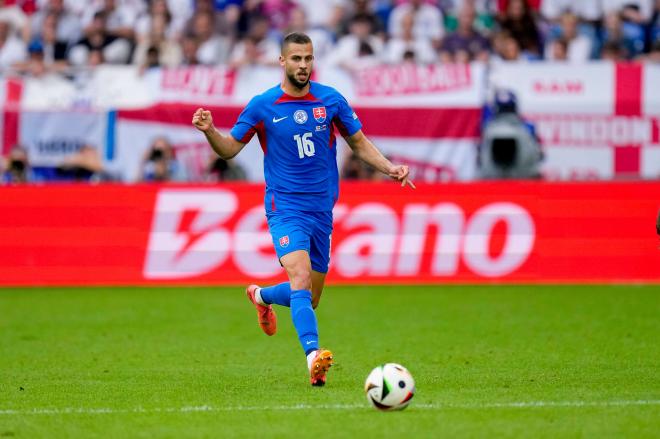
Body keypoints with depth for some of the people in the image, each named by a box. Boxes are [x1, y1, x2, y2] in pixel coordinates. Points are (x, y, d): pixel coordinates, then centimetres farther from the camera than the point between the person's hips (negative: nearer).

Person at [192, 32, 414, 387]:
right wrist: (209, 131, -16)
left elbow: (359, 143, 12)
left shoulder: (331, 100, 3)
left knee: (309, 299, 11)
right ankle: (313, 357, -38)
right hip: (285, 208, -4)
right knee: (301, 278, -27)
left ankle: (261, 295, 43)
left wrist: (389, 168, -4)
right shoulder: (262, 106, -3)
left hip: (322, 211, 4)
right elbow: (230, 148, 4)